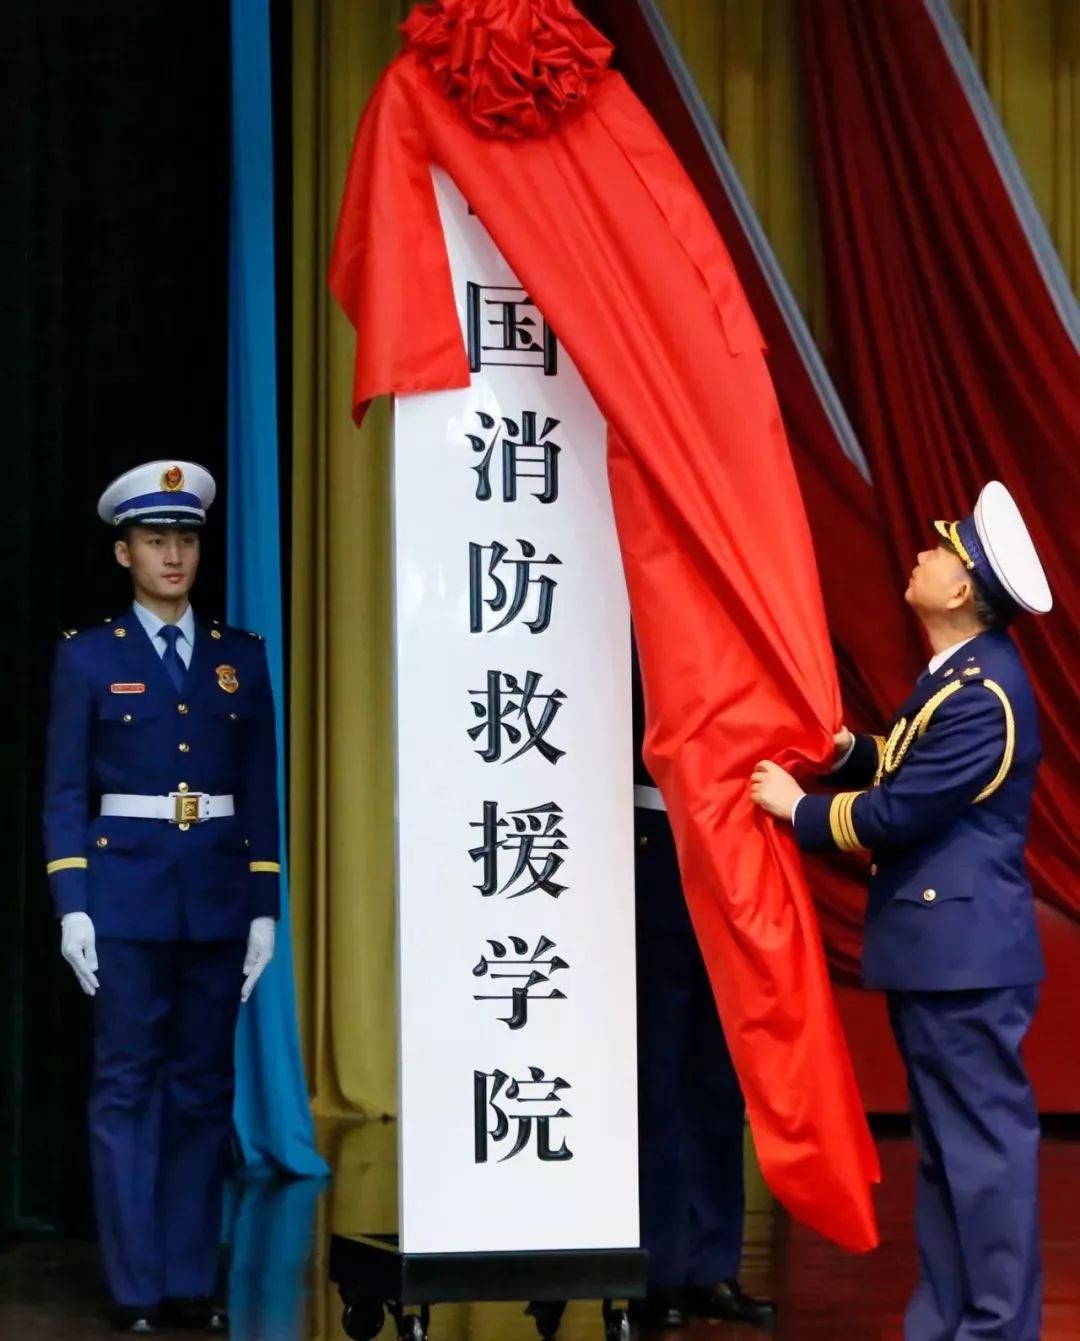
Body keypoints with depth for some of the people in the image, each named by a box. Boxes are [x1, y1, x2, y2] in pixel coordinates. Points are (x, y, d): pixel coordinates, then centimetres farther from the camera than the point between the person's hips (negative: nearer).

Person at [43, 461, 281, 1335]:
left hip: (218, 896, 3)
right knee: (128, 1087, -2)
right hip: (126, 893, -3)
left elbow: (262, 791, 10)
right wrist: (72, 908, -8)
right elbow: (65, 793, 0)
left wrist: (265, 909, 4)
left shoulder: (241, 657, 10)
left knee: (205, 1088, 5)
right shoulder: (89, 657, 3)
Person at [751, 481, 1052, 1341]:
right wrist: (849, 750, 6)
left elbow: (899, 812, -20)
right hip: (942, 946, 11)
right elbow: (912, 775, 21)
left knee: (984, 1139, -5)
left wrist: (799, 808, -7)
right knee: (946, 1141, 14)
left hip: (965, 949, -11)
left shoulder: (983, 696, -20)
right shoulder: (962, 673, 12)